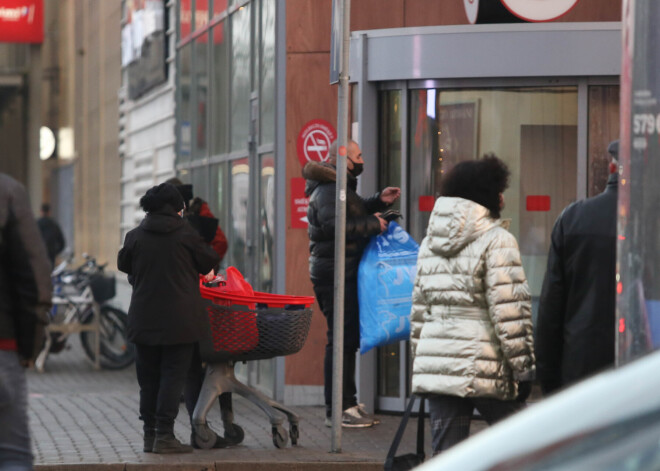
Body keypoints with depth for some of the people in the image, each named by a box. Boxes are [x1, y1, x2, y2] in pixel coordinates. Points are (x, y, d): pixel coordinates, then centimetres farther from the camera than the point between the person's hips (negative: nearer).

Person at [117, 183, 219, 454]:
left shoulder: (135, 237, 0)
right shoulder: (186, 235, -6)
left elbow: (124, 265, 14)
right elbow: (208, 263, 6)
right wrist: (206, 273, 30)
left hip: (144, 318, 3)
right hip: (180, 318, -3)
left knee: (148, 377, 11)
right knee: (173, 375, 1)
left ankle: (150, 434, 13)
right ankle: (164, 435, -4)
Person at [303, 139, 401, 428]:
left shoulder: (341, 188, 20)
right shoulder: (329, 191, -16)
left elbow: (355, 215, 31)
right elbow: (335, 225, -30)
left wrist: (379, 202, 15)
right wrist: (372, 225, -21)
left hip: (345, 274, 11)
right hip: (335, 274, -11)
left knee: (349, 339, 15)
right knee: (341, 340, -10)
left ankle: (347, 404, 22)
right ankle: (337, 410, -8)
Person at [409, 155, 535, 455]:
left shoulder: (430, 243, 15)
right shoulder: (496, 240, -7)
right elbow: (509, 311, -12)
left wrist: (420, 364, 23)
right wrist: (523, 368, -8)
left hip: (436, 366, 6)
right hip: (483, 366, -6)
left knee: (446, 453, 4)